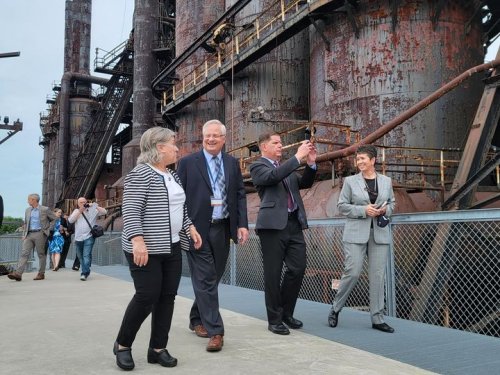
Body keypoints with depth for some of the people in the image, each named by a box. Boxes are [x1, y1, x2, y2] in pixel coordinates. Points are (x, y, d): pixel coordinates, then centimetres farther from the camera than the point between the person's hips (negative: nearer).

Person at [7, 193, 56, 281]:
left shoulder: (45, 209, -2)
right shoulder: (28, 210, 16)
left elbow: (55, 219, 2)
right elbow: (25, 223, 22)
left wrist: (49, 230, 0)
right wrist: (24, 234, 12)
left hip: (40, 234, -5)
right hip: (29, 235, 5)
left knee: (41, 254, 1)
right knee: (24, 253, -6)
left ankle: (41, 274, 9)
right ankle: (18, 273, -13)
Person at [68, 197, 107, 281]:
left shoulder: (92, 210, 5)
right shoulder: (76, 211, 15)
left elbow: (104, 212, -3)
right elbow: (70, 220, 0)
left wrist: (95, 206, -11)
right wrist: (80, 211, -8)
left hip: (89, 237, -4)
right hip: (78, 238, 5)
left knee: (86, 255, -14)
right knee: (80, 256, 13)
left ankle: (84, 273, -15)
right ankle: (86, 271, 27)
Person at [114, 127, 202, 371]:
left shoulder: (172, 176, 15)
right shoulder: (141, 174, -12)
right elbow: (131, 210, -19)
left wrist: (190, 227, 12)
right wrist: (137, 240, -28)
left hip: (172, 247, 8)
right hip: (146, 249, -8)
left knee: (167, 296, 6)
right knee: (146, 297, -6)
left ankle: (158, 348, 16)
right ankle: (122, 344, 14)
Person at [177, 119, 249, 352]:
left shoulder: (232, 163, 11)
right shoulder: (187, 163, 0)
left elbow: (240, 195, 10)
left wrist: (242, 224, -1)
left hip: (223, 229, 4)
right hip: (198, 228, -4)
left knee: (213, 278, 13)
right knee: (205, 280, -4)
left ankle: (196, 320, 32)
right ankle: (215, 331, 1)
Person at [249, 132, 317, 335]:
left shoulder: (287, 167, 21)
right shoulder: (257, 166, 0)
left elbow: (305, 183, 18)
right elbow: (273, 176, -19)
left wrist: (310, 163, 3)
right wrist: (298, 157, -17)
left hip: (294, 223, 6)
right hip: (273, 225, -6)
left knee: (298, 269, 6)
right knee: (273, 274, 2)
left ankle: (286, 313, 24)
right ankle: (275, 320, 14)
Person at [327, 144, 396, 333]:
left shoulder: (386, 181, 11)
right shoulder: (350, 181, 3)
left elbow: (391, 203, 19)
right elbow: (342, 205, 1)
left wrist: (385, 210, -4)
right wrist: (363, 210, -12)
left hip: (380, 233, 3)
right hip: (356, 234, -3)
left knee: (377, 275, 2)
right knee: (352, 272, -7)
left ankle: (377, 318, 12)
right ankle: (335, 309, 14)